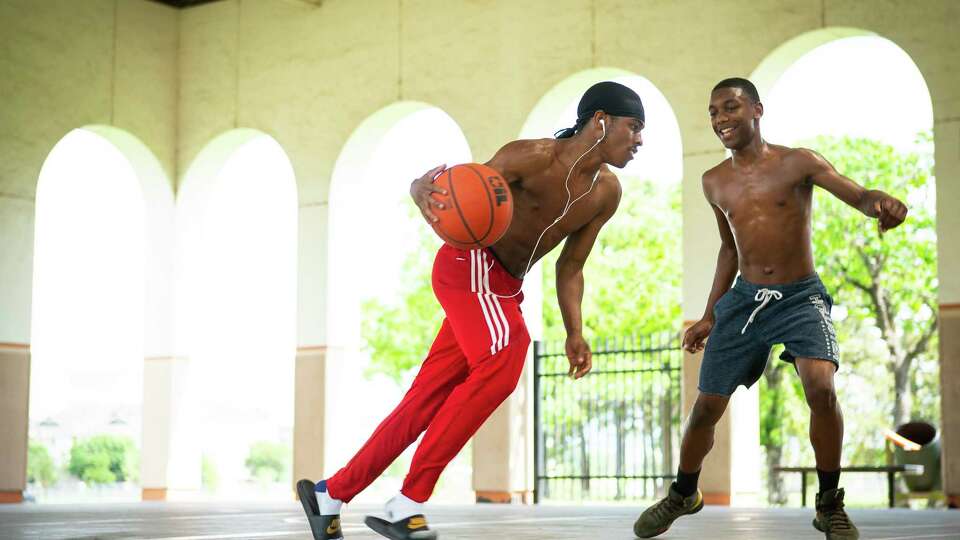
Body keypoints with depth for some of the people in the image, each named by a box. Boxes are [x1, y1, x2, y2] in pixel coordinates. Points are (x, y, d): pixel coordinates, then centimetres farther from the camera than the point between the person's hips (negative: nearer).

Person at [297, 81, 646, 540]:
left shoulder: (606, 193, 5)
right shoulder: (534, 157, -17)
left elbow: (569, 268, 14)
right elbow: (425, 186, -17)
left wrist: (574, 333, 1)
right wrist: (430, 199, -41)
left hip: (504, 290, 8)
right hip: (470, 264, -8)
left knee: (427, 401, 7)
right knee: (502, 358, -30)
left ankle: (330, 493, 20)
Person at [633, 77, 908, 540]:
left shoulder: (797, 162, -8)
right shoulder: (714, 183, 6)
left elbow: (858, 195, -19)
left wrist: (881, 203, -44)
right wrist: (709, 317, 18)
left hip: (801, 296, -4)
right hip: (743, 298, 4)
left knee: (820, 386, -27)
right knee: (707, 405, 5)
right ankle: (682, 494, 32)